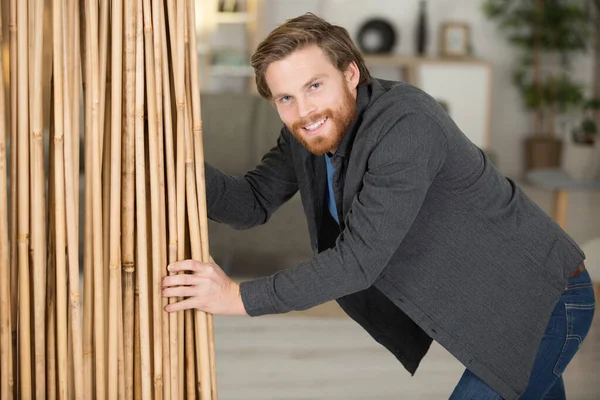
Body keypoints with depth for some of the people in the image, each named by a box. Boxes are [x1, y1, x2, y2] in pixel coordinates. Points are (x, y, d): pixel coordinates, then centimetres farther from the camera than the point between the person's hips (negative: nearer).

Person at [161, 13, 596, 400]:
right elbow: (254, 204, -1)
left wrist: (240, 297, -28)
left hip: (543, 302, -8)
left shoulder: (405, 124, -32)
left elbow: (360, 260, -32)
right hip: (486, 304, 8)